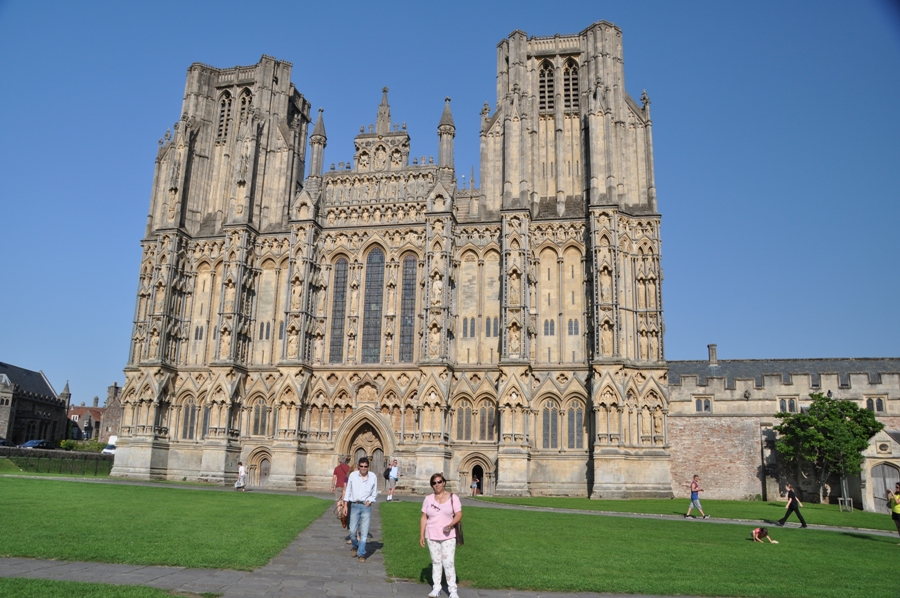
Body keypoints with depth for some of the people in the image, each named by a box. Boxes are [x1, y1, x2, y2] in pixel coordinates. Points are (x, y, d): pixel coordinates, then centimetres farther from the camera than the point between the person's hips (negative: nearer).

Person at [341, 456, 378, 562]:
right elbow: (348, 491, 6)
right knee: (353, 531, 0)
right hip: (355, 505, 0)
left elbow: (374, 493, 9)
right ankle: (355, 546, 30)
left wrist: (370, 501, -5)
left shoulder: (373, 477, -1)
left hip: (366, 507, 0)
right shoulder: (353, 475, -1)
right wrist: (345, 505, 4)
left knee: (364, 532, 0)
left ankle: (361, 554, 12)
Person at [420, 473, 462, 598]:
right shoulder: (428, 499, 4)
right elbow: (424, 518, 6)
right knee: (436, 562, 9)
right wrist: (421, 535, 2)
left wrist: (451, 525, -21)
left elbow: (459, 514, -4)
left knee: (449, 563, -6)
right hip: (432, 536, 2)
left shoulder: (453, 497, -1)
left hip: (448, 536, -2)